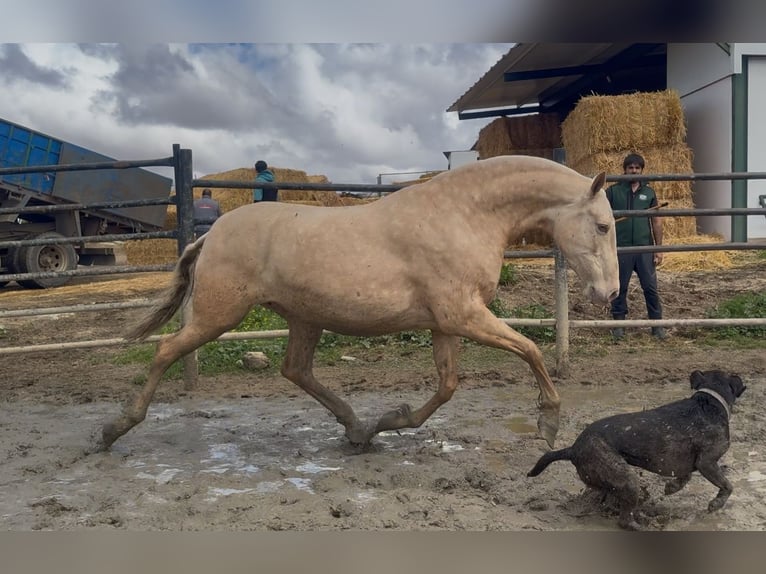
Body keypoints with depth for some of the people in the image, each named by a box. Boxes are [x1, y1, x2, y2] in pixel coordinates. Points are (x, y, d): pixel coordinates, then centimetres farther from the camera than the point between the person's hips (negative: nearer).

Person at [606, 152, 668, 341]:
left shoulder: (648, 192, 9)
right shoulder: (613, 191, 3)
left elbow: (657, 221, 10)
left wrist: (658, 248, 4)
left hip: (645, 249, 2)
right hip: (621, 249, -1)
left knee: (651, 288, 3)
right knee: (620, 288, 5)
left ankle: (657, 325, 12)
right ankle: (618, 324, 16)